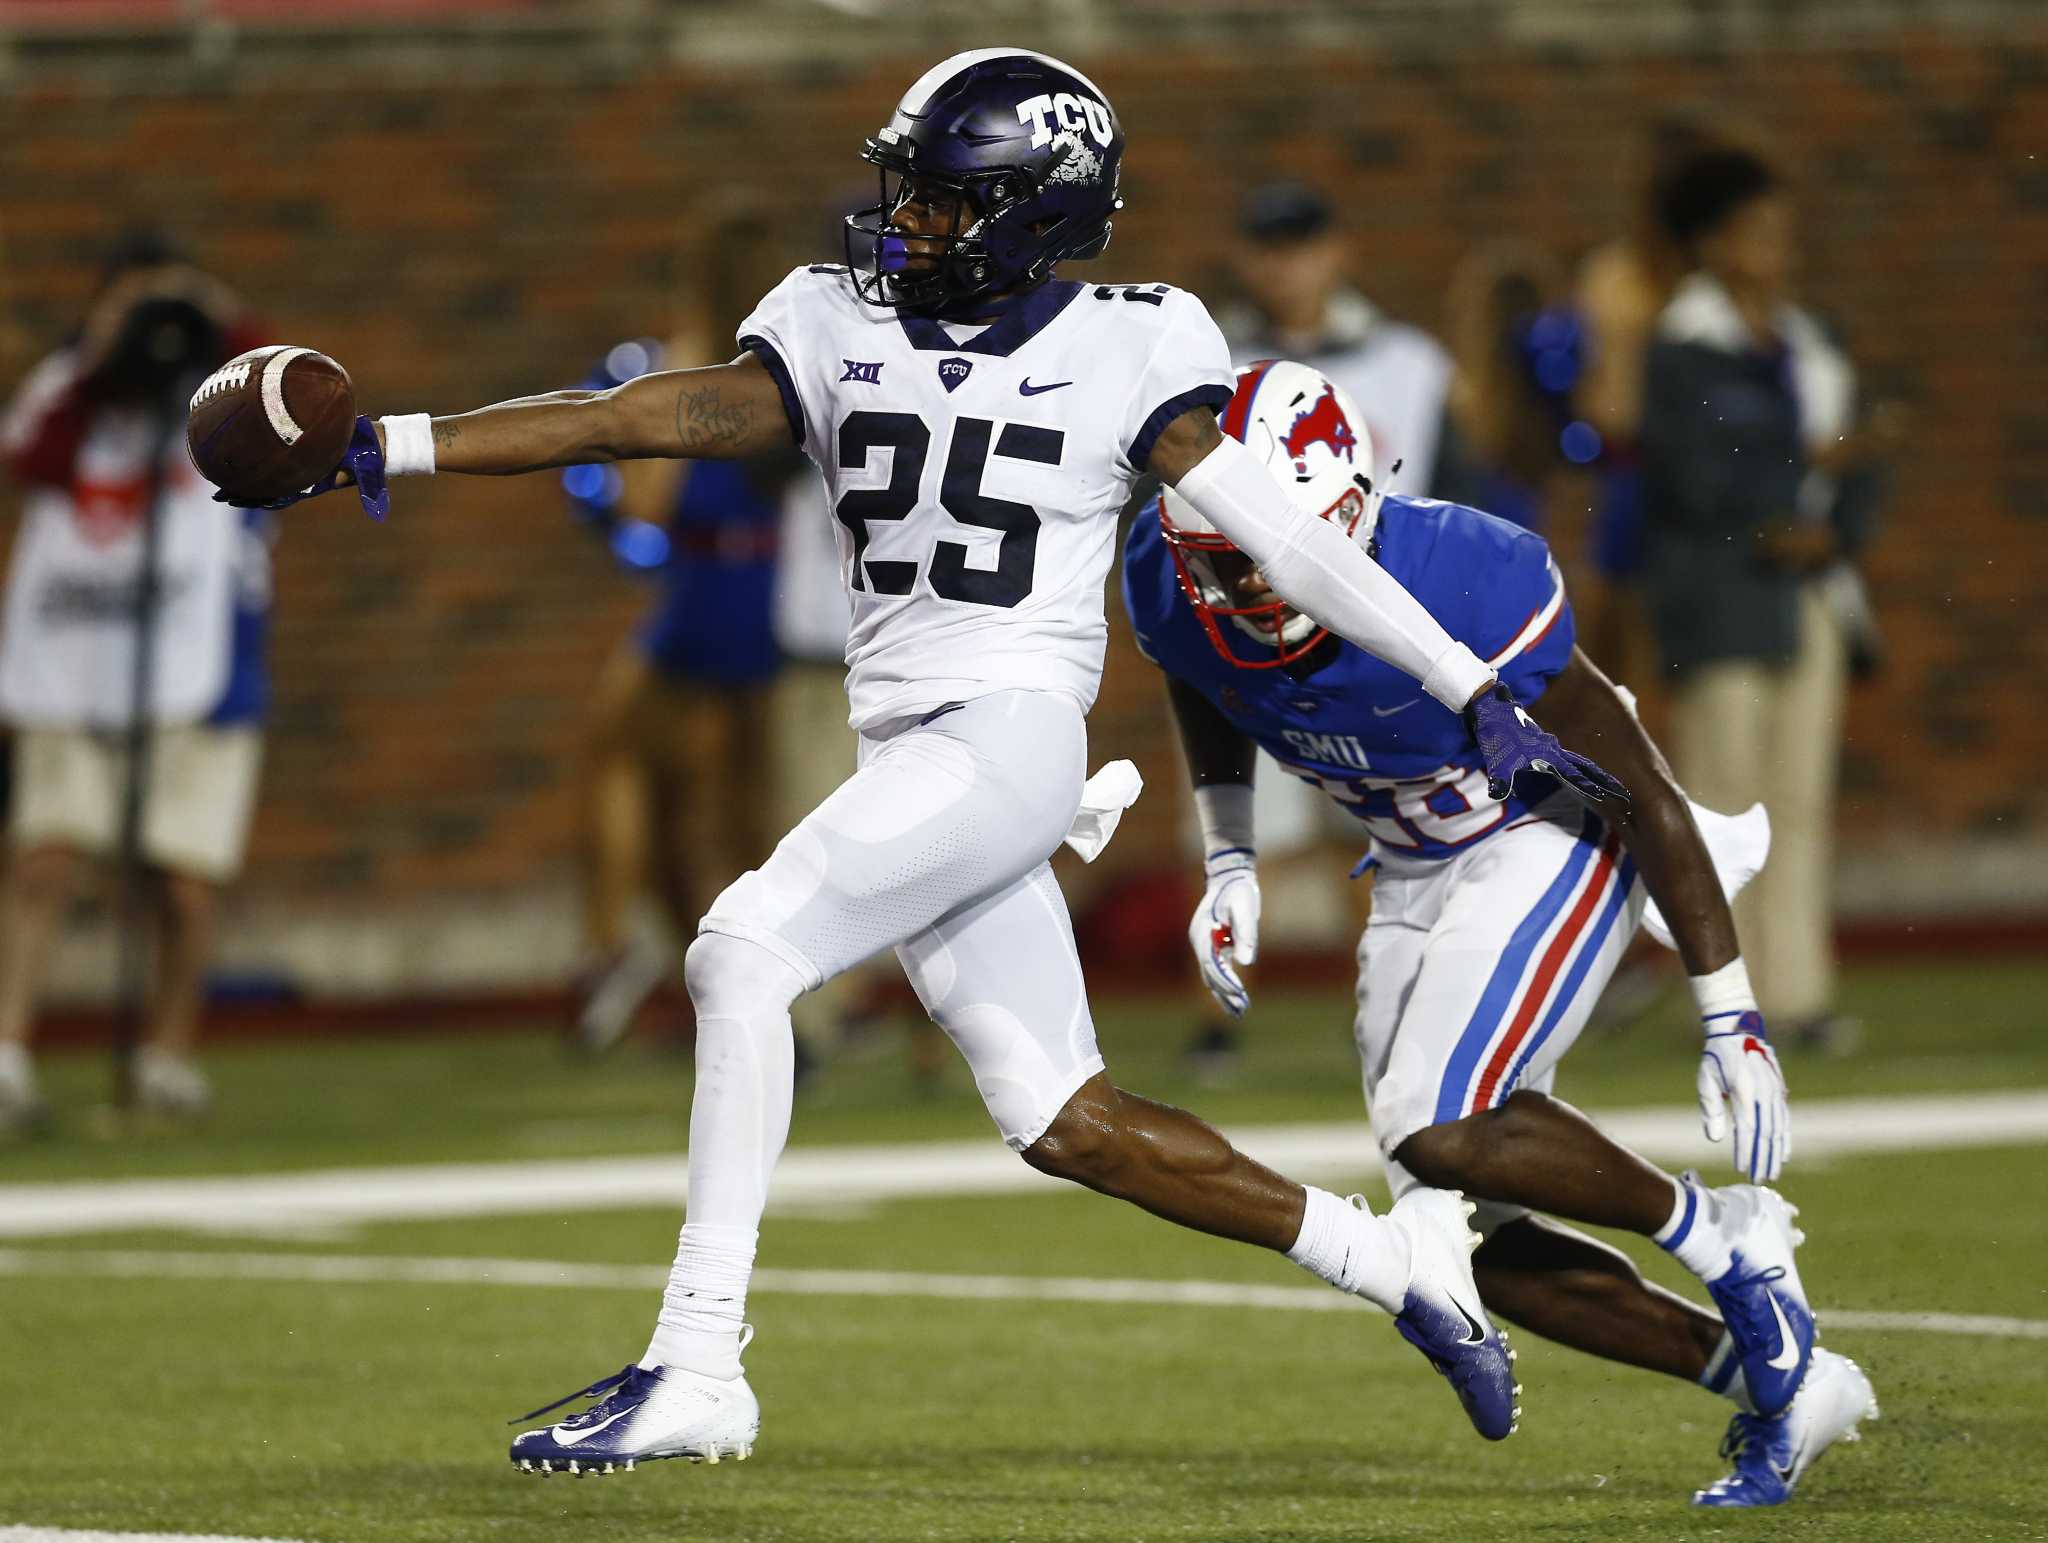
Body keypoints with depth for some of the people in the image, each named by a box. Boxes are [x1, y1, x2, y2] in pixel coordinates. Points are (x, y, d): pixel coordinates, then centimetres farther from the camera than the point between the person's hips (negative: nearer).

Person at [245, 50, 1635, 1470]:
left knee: (744, 951, -22)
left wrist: (1478, 694, -4)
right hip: (910, 763, 6)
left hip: (1010, 741, -6)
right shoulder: (841, 333, 11)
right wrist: (387, 448, -6)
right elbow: (652, 418, 4)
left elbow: (1283, 538, 0)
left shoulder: (1125, 352, -1)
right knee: (1067, 1124, 7)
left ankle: (697, 1366, -21)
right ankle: (1394, 1258, 22)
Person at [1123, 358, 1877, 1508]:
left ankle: (1726, 1238, -5)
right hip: (1417, 879, 7)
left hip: (1556, 841, -7)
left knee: (1438, 1129, -28)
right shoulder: (1176, 589, -18)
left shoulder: (1463, 589, -34)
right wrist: (1230, 865, 2)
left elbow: (1648, 796, -24)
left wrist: (1732, 1023, -21)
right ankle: (1778, 1380, 14)